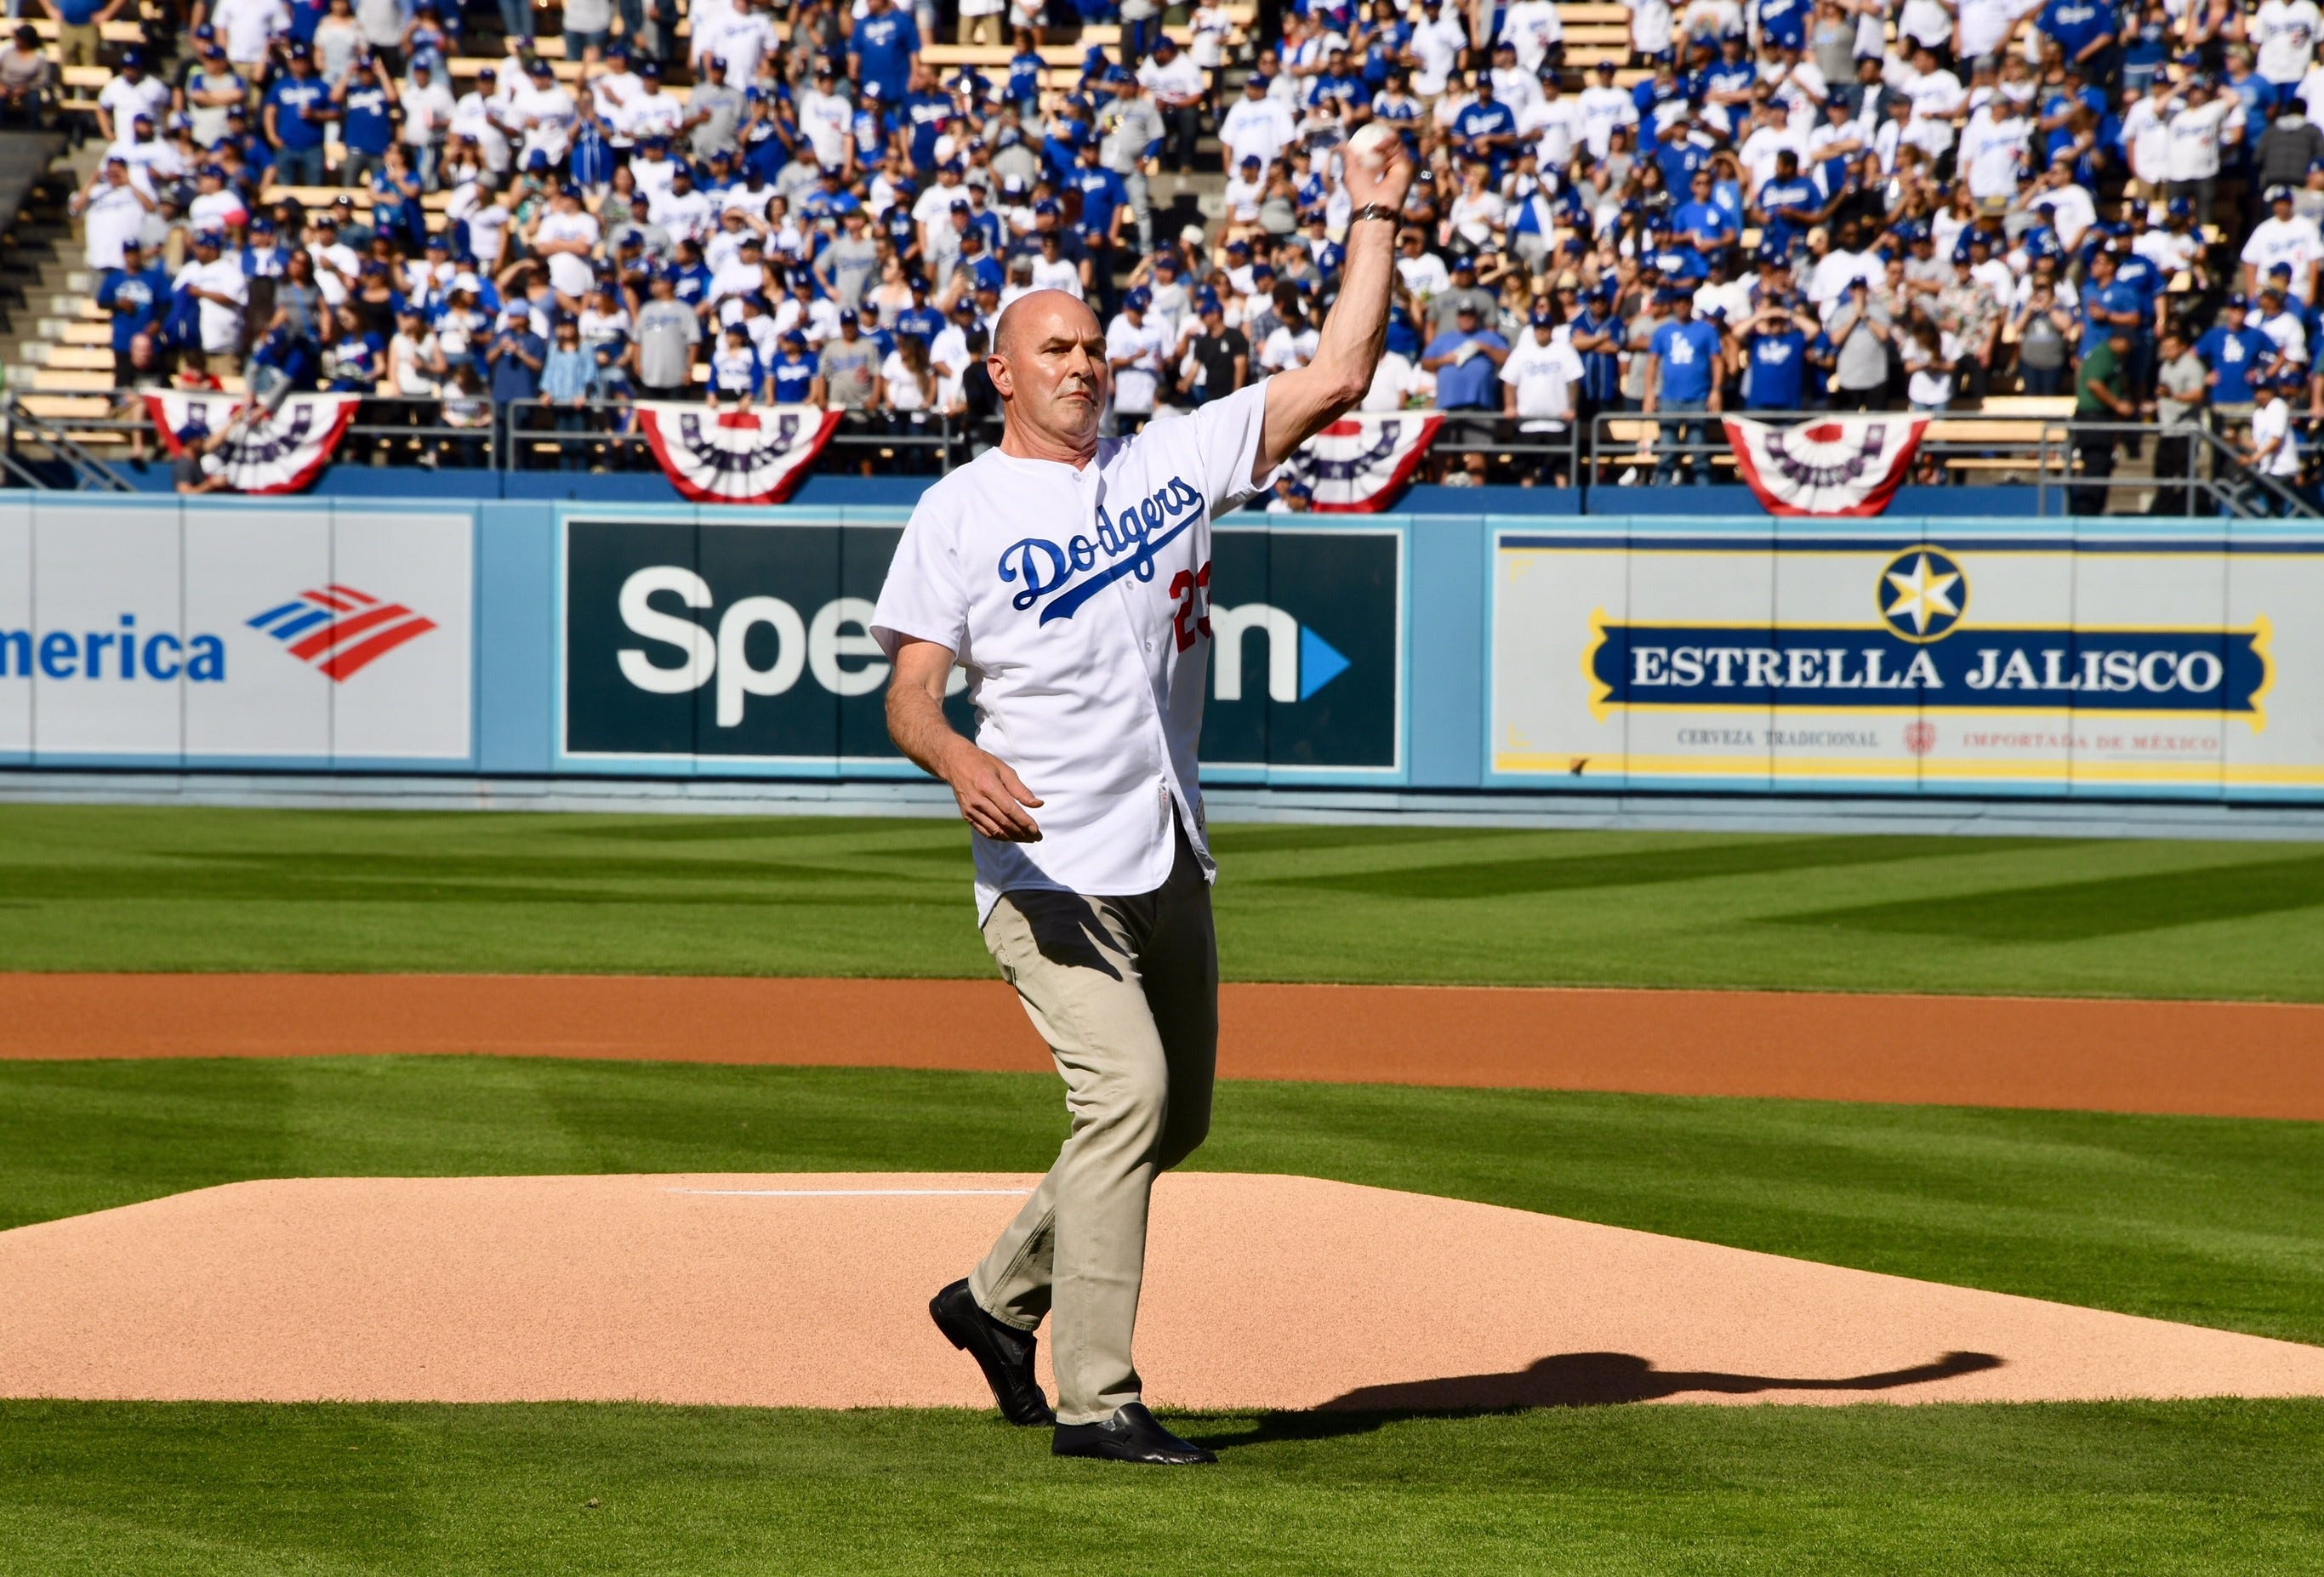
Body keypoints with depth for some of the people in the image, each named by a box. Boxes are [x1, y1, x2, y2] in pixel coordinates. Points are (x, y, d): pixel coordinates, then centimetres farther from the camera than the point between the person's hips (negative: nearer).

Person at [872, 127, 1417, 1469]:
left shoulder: (1173, 462, 12)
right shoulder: (962, 510, -1)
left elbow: (1338, 378, 8)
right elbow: (909, 693, -7)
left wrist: (1376, 222, 4)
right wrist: (963, 764, -28)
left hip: (1171, 855, 7)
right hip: (1051, 864, -6)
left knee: (1177, 1116, 13)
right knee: (1128, 1090, -18)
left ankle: (1001, 1302, 31)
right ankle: (1096, 1399, -15)